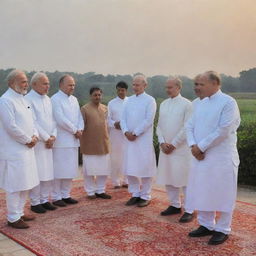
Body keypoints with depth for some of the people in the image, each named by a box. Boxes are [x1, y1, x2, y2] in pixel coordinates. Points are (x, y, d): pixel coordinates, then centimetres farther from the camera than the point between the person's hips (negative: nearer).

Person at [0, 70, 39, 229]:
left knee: (25, 184, 15)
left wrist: (35, 136, 1)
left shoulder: (23, 99, 14)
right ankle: (13, 218, 9)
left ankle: (19, 212, 28)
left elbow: (31, 121, 18)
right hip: (14, 151, -9)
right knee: (15, 186, -2)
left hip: (26, 149, 9)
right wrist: (28, 140, -11)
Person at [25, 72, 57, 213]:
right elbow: (33, 123, -14)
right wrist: (46, 138, -11)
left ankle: (44, 200, 22)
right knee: (36, 174, -1)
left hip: (48, 142, 7)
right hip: (36, 143, -7)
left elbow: (53, 119, 12)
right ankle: (35, 202, 11)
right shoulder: (28, 99, -10)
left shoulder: (47, 99, 13)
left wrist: (53, 136, -2)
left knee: (48, 173, 10)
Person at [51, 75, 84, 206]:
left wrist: (80, 129, -6)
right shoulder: (55, 99, -9)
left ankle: (66, 195, 21)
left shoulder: (74, 99, 15)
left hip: (73, 140, 7)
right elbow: (61, 120, -17)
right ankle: (56, 197, 8)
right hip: (61, 141, -7)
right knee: (59, 169, -2)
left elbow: (79, 116, 13)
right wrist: (75, 130, -10)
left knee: (70, 169, 11)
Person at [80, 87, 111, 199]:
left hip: (103, 144, 5)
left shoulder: (105, 108, 9)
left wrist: (106, 138, 14)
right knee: (90, 169, 3)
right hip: (89, 144, -4)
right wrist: (82, 143, -6)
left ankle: (101, 190, 22)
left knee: (104, 168, 8)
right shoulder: (84, 109, -6)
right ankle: (90, 191, 16)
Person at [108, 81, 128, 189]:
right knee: (116, 158, 3)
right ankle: (116, 182, 13)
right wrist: (114, 124, -16)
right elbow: (108, 119, 4)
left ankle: (126, 181, 14)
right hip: (115, 133, 0)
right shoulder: (111, 103, 6)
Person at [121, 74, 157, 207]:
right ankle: (135, 194, 20)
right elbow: (123, 118, 9)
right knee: (130, 168, 8)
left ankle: (145, 196, 11)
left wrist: (135, 133, -14)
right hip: (129, 138, 5)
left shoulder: (150, 100, -4)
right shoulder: (129, 100, 13)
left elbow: (148, 120, -12)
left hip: (143, 139, -5)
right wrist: (126, 132, -8)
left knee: (145, 167, 0)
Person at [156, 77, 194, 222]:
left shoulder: (186, 104, -6)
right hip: (165, 148, 6)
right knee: (168, 178, 10)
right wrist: (162, 143, -2)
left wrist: (173, 144, -11)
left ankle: (189, 210, 5)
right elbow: (159, 126, 11)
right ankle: (175, 205, 24)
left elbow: (187, 128, -11)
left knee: (184, 178, -3)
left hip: (181, 148, -6)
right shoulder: (163, 104, 11)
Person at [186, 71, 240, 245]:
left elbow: (223, 131, -19)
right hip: (201, 157, 7)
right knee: (202, 192, 14)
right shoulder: (200, 104, 12)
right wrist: (193, 146, -9)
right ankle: (206, 225, 29)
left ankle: (222, 230, 18)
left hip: (222, 158, -7)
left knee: (222, 194, 4)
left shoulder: (228, 102, -11)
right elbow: (190, 126, 9)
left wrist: (201, 147, -15)